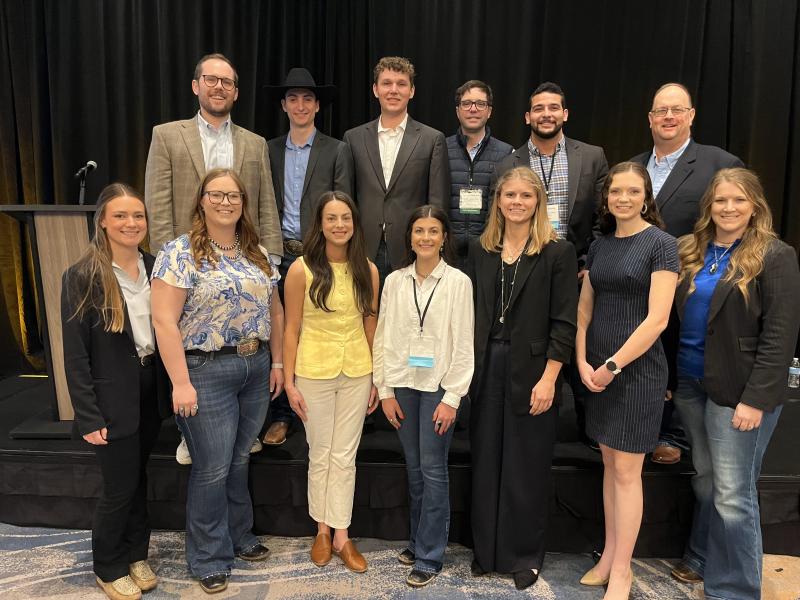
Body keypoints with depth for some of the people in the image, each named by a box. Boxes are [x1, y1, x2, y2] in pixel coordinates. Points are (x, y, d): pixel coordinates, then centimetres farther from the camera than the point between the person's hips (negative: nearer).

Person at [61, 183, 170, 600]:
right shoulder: (82, 277, -13)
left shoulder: (154, 268, 2)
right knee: (120, 486, 7)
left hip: (151, 390, 5)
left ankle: (136, 556, 38)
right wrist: (88, 417, -14)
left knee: (137, 478, 18)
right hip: (112, 399, -4)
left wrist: (172, 386, 3)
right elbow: (75, 354, -12)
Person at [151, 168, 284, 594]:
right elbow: (164, 321, -15)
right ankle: (209, 559, 26)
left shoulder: (257, 253, 9)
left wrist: (277, 361, 11)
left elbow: (274, 310, 15)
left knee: (239, 461, 17)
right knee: (212, 468, 5)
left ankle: (239, 536, 38)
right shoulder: (180, 253, -9)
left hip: (256, 368, 5)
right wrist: (180, 382, -18)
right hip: (207, 372, -5)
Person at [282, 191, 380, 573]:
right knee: (320, 455, 13)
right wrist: (289, 382, -6)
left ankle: (341, 536, 24)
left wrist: (376, 378, 6)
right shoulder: (301, 269, -8)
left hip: (357, 373, 2)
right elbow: (291, 330, -5)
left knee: (345, 457, 11)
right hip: (314, 373, -2)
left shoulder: (367, 270, 0)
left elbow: (371, 325, 5)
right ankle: (322, 530, 31)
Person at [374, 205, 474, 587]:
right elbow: (383, 338, 5)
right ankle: (417, 540, 30)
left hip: (438, 387, -3)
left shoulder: (458, 282, -5)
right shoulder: (394, 281, 4)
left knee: (433, 470, 3)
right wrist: (385, 390, 2)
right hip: (402, 384, 3)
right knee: (413, 468, 13)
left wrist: (452, 397, -9)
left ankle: (429, 556, 16)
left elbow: (464, 344, -6)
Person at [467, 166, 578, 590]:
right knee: (485, 464, 12)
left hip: (530, 371, -4)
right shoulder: (481, 250, 8)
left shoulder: (557, 252, -5)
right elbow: (470, 314, 9)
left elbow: (563, 324, -8)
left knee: (526, 469, 8)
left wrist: (548, 379, -13)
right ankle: (486, 550, 31)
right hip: (486, 369, 4)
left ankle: (525, 557, 28)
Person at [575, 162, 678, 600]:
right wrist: (583, 363, -2)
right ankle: (609, 555, 26)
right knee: (609, 463, 13)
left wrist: (613, 365, -14)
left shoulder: (660, 244, -8)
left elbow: (657, 319, -15)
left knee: (627, 470, 1)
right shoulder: (599, 246, 9)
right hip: (598, 370, 6)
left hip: (638, 368, -5)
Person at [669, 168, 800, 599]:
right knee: (705, 481, 18)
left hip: (737, 390, -5)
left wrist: (756, 399, -17)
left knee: (732, 494, 1)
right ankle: (703, 559, 36)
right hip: (690, 383, 5)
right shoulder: (689, 251, 7)